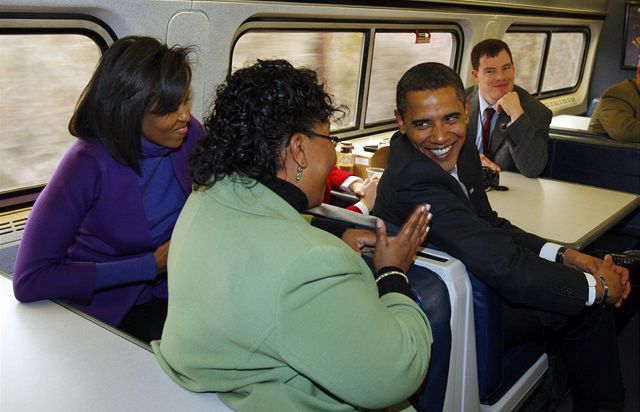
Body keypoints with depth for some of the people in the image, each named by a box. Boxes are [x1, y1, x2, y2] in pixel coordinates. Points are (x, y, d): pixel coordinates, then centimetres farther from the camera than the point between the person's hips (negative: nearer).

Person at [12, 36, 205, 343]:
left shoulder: (188, 134, -6)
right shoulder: (88, 164, -22)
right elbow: (28, 281, -23)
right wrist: (151, 265, -22)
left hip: (170, 291, 6)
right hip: (105, 310, -6)